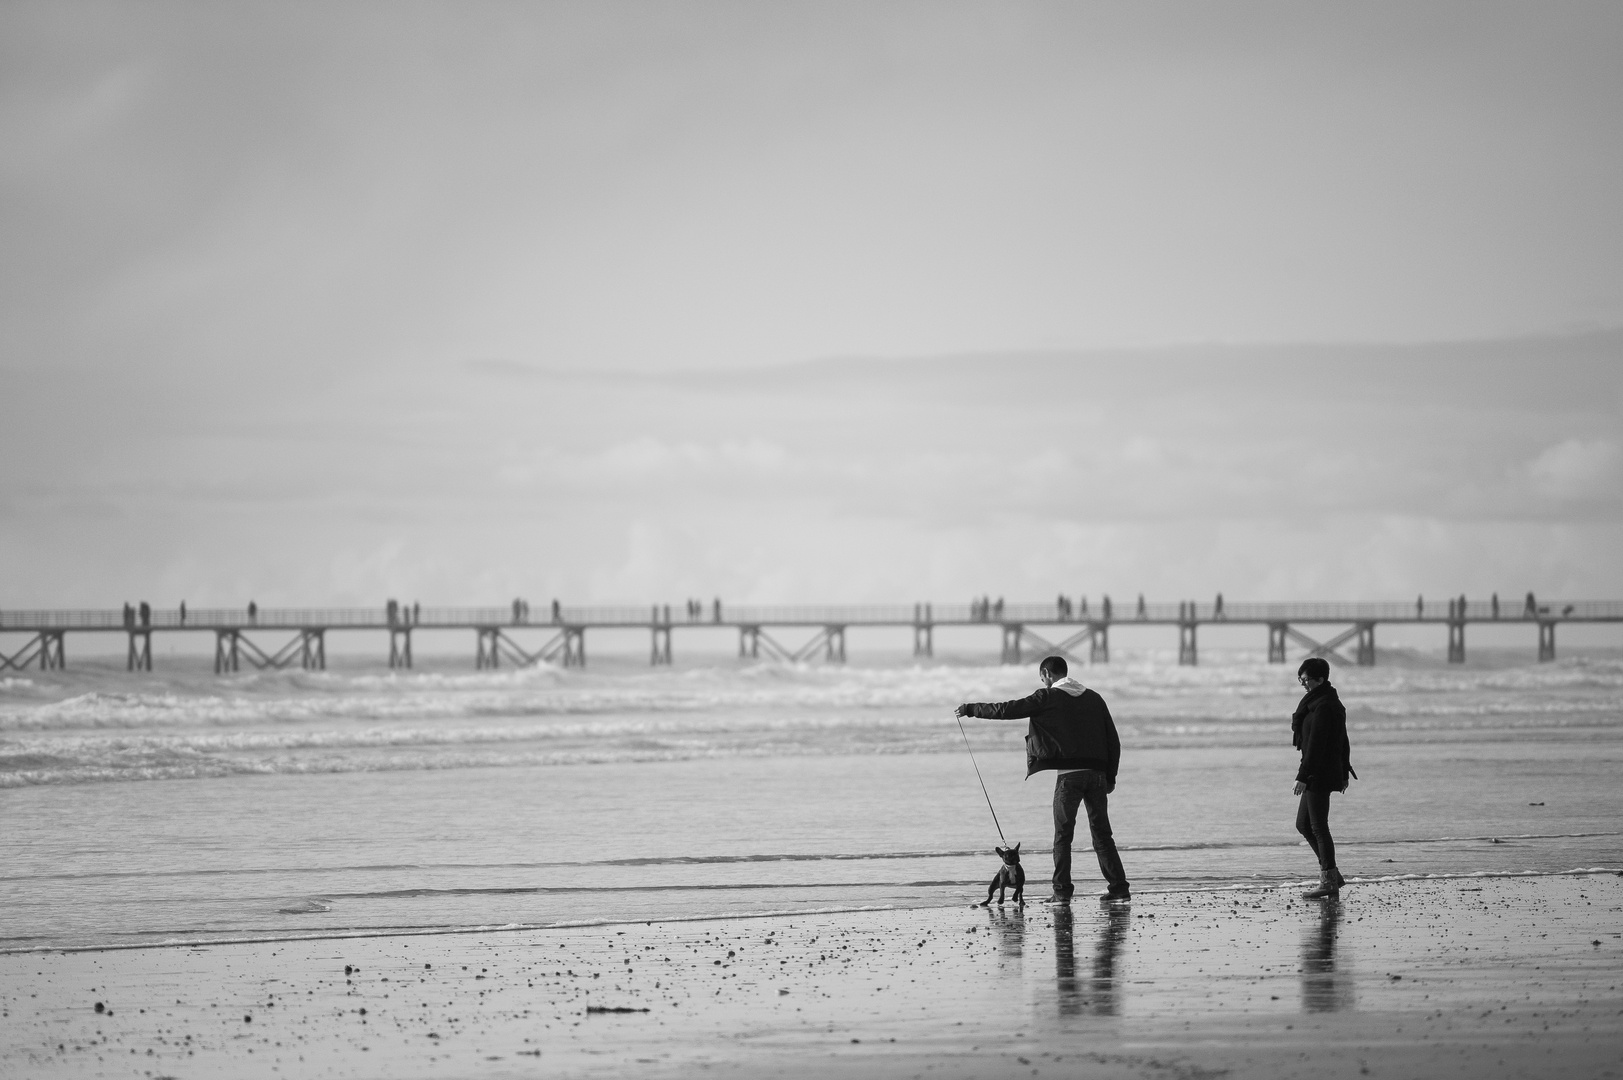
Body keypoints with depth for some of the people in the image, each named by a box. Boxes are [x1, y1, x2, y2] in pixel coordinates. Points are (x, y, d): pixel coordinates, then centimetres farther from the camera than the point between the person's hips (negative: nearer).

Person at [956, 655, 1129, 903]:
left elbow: (1007, 710, -2)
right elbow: (1113, 740, 13)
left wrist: (971, 709, 9)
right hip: (1096, 772, 4)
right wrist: (1110, 777, 18)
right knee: (1102, 832, 10)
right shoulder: (1094, 698, 14)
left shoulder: (1048, 698, -1)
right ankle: (1118, 886, 4)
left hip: (1068, 774, -4)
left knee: (1063, 834, 3)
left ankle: (1062, 890, -2)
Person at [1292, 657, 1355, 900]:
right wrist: (1344, 773, 26)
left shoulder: (1322, 707, -18)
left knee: (1318, 827, -4)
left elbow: (1315, 745, -21)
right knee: (1303, 824, 15)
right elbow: (1343, 742, 21)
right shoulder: (1333, 703, 14)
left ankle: (1329, 882, 0)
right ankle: (1332, 875, 18)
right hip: (1332, 771, 10)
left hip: (1318, 774, -10)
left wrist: (1303, 776, -20)